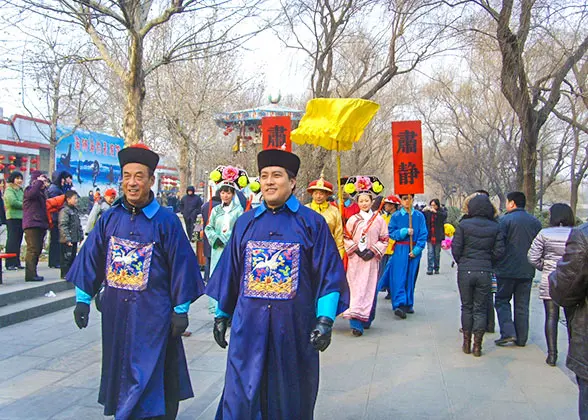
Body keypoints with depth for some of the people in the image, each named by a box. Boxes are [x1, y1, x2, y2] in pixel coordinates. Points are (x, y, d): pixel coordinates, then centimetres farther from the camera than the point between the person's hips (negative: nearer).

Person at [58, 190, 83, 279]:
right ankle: (65, 274, 3)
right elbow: (63, 226, -20)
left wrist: (81, 236, 17)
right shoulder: (64, 211, -14)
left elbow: (79, 225, 21)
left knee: (73, 256, 14)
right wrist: (67, 239, -22)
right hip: (67, 241, -9)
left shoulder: (76, 210, 15)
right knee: (66, 257, -3)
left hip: (74, 239, 9)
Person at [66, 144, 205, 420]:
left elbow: (181, 264, -7)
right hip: (115, 311, 5)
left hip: (152, 313, -4)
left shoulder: (166, 221, -9)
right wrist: (83, 299, 7)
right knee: (119, 371, 18)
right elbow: (91, 258, 8)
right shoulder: (110, 218, 2)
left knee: (146, 377, -2)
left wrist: (181, 310, -7)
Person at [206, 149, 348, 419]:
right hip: (248, 325, 2)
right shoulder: (245, 223, 7)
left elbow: (329, 273, -4)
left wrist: (325, 319, -12)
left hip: (294, 326, -2)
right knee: (241, 397, 6)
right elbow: (229, 271, 12)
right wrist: (221, 315, 13)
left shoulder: (312, 223, -2)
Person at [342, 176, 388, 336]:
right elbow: (347, 239, 6)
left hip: (372, 260, 0)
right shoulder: (352, 220, 5)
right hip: (355, 260, 0)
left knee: (370, 288, 4)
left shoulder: (379, 220, 4)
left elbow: (384, 240, 5)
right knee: (356, 289, -4)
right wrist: (358, 250, -8)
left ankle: (366, 319, 16)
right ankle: (356, 322, -5)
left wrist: (373, 252, -7)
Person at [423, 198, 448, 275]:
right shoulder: (427, 212, 3)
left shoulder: (441, 211, 1)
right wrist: (423, 210, -23)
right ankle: (430, 269, -5)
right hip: (429, 236, 0)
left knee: (437, 253, 8)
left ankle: (436, 269, 18)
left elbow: (445, 215, -20)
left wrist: (435, 212, -32)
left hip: (438, 237, 0)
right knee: (430, 253, -5)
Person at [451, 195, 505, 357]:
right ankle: (477, 346, 11)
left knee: (466, 307, 12)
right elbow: (499, 252, -2)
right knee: (481, 309, 9)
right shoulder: (495, 227, 0)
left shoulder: (464, 225, -5)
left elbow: (456, 249, -7)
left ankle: (467, 344, 18)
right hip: (485, 272, 1)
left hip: (465, 271, -1)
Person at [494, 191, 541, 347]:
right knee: (522, 305, 11)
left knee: (502, 300, 8)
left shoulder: (505, 220, -11)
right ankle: (521, 338, 15)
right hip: (527, 270, 5)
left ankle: (508, 332, -6)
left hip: (507, 269, -5)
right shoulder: (535, 222, 7)